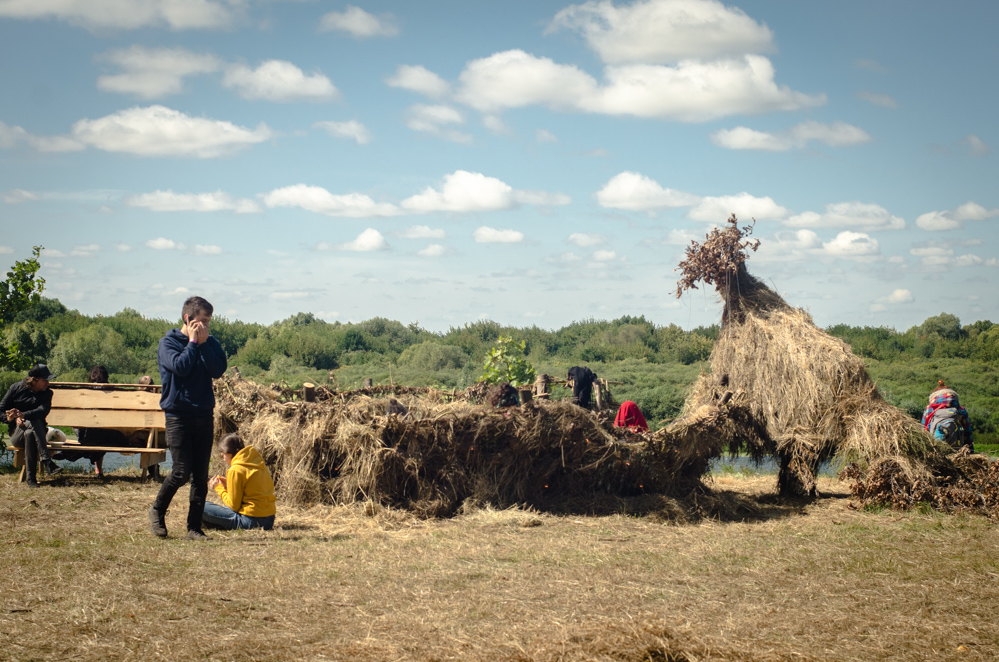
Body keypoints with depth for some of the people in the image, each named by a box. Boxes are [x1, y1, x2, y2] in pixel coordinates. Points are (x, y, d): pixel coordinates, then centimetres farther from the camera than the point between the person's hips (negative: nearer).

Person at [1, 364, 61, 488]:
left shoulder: (47, 393, 2)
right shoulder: (16, 388, 3)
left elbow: (43, 410, -19)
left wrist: (23, 414, -36)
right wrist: (15, 418, -13)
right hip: (16, 434, -1)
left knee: (29, 434, -38)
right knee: (33, 422, -36)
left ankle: (31, 477, -41)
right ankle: (47, 462, -49)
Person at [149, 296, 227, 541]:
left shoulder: (209, 343, 10)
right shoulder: (169, 342, -2)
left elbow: (218, 370, -6)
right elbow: (180, 367, -19)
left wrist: (204, 343, -8)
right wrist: (193, 342, -9)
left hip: (204, 416, 4)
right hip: (178, 416, -4)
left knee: (201, 475, 2)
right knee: (182, 471, -10)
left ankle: (194, 527, 8)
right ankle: (157, 510, 14)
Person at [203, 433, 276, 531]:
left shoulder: (235, 470, -13)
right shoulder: (258, 462, 11)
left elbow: (234, 505, -10)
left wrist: (218, 488, 3)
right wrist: (228, 485, 17)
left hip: (250, 521, -9)